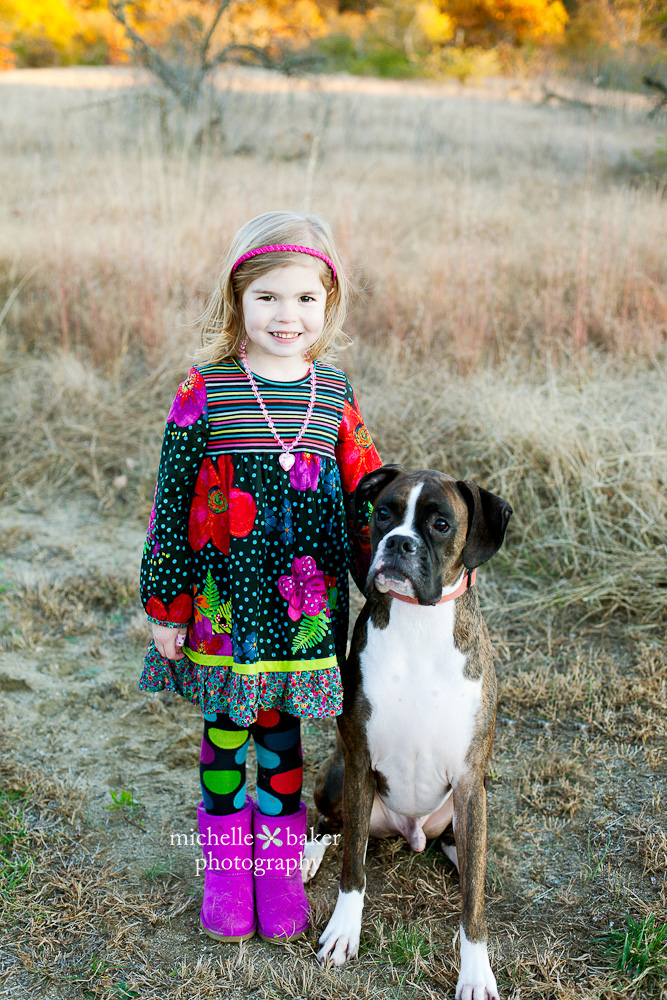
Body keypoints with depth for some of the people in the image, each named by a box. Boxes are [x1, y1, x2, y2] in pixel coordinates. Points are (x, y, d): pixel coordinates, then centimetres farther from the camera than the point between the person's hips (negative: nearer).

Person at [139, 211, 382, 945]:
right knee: (225, 733, 12)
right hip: (223, 603, -2)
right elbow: (170, 502, -6)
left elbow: (362, 497, 8)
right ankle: (225, 868, 31)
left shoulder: (335, 393, 0)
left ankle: (279, 866, 32)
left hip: (304, 609, 2)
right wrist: (164, 606, -5)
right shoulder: (205, 390, -9)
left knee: (282, 732, 14)